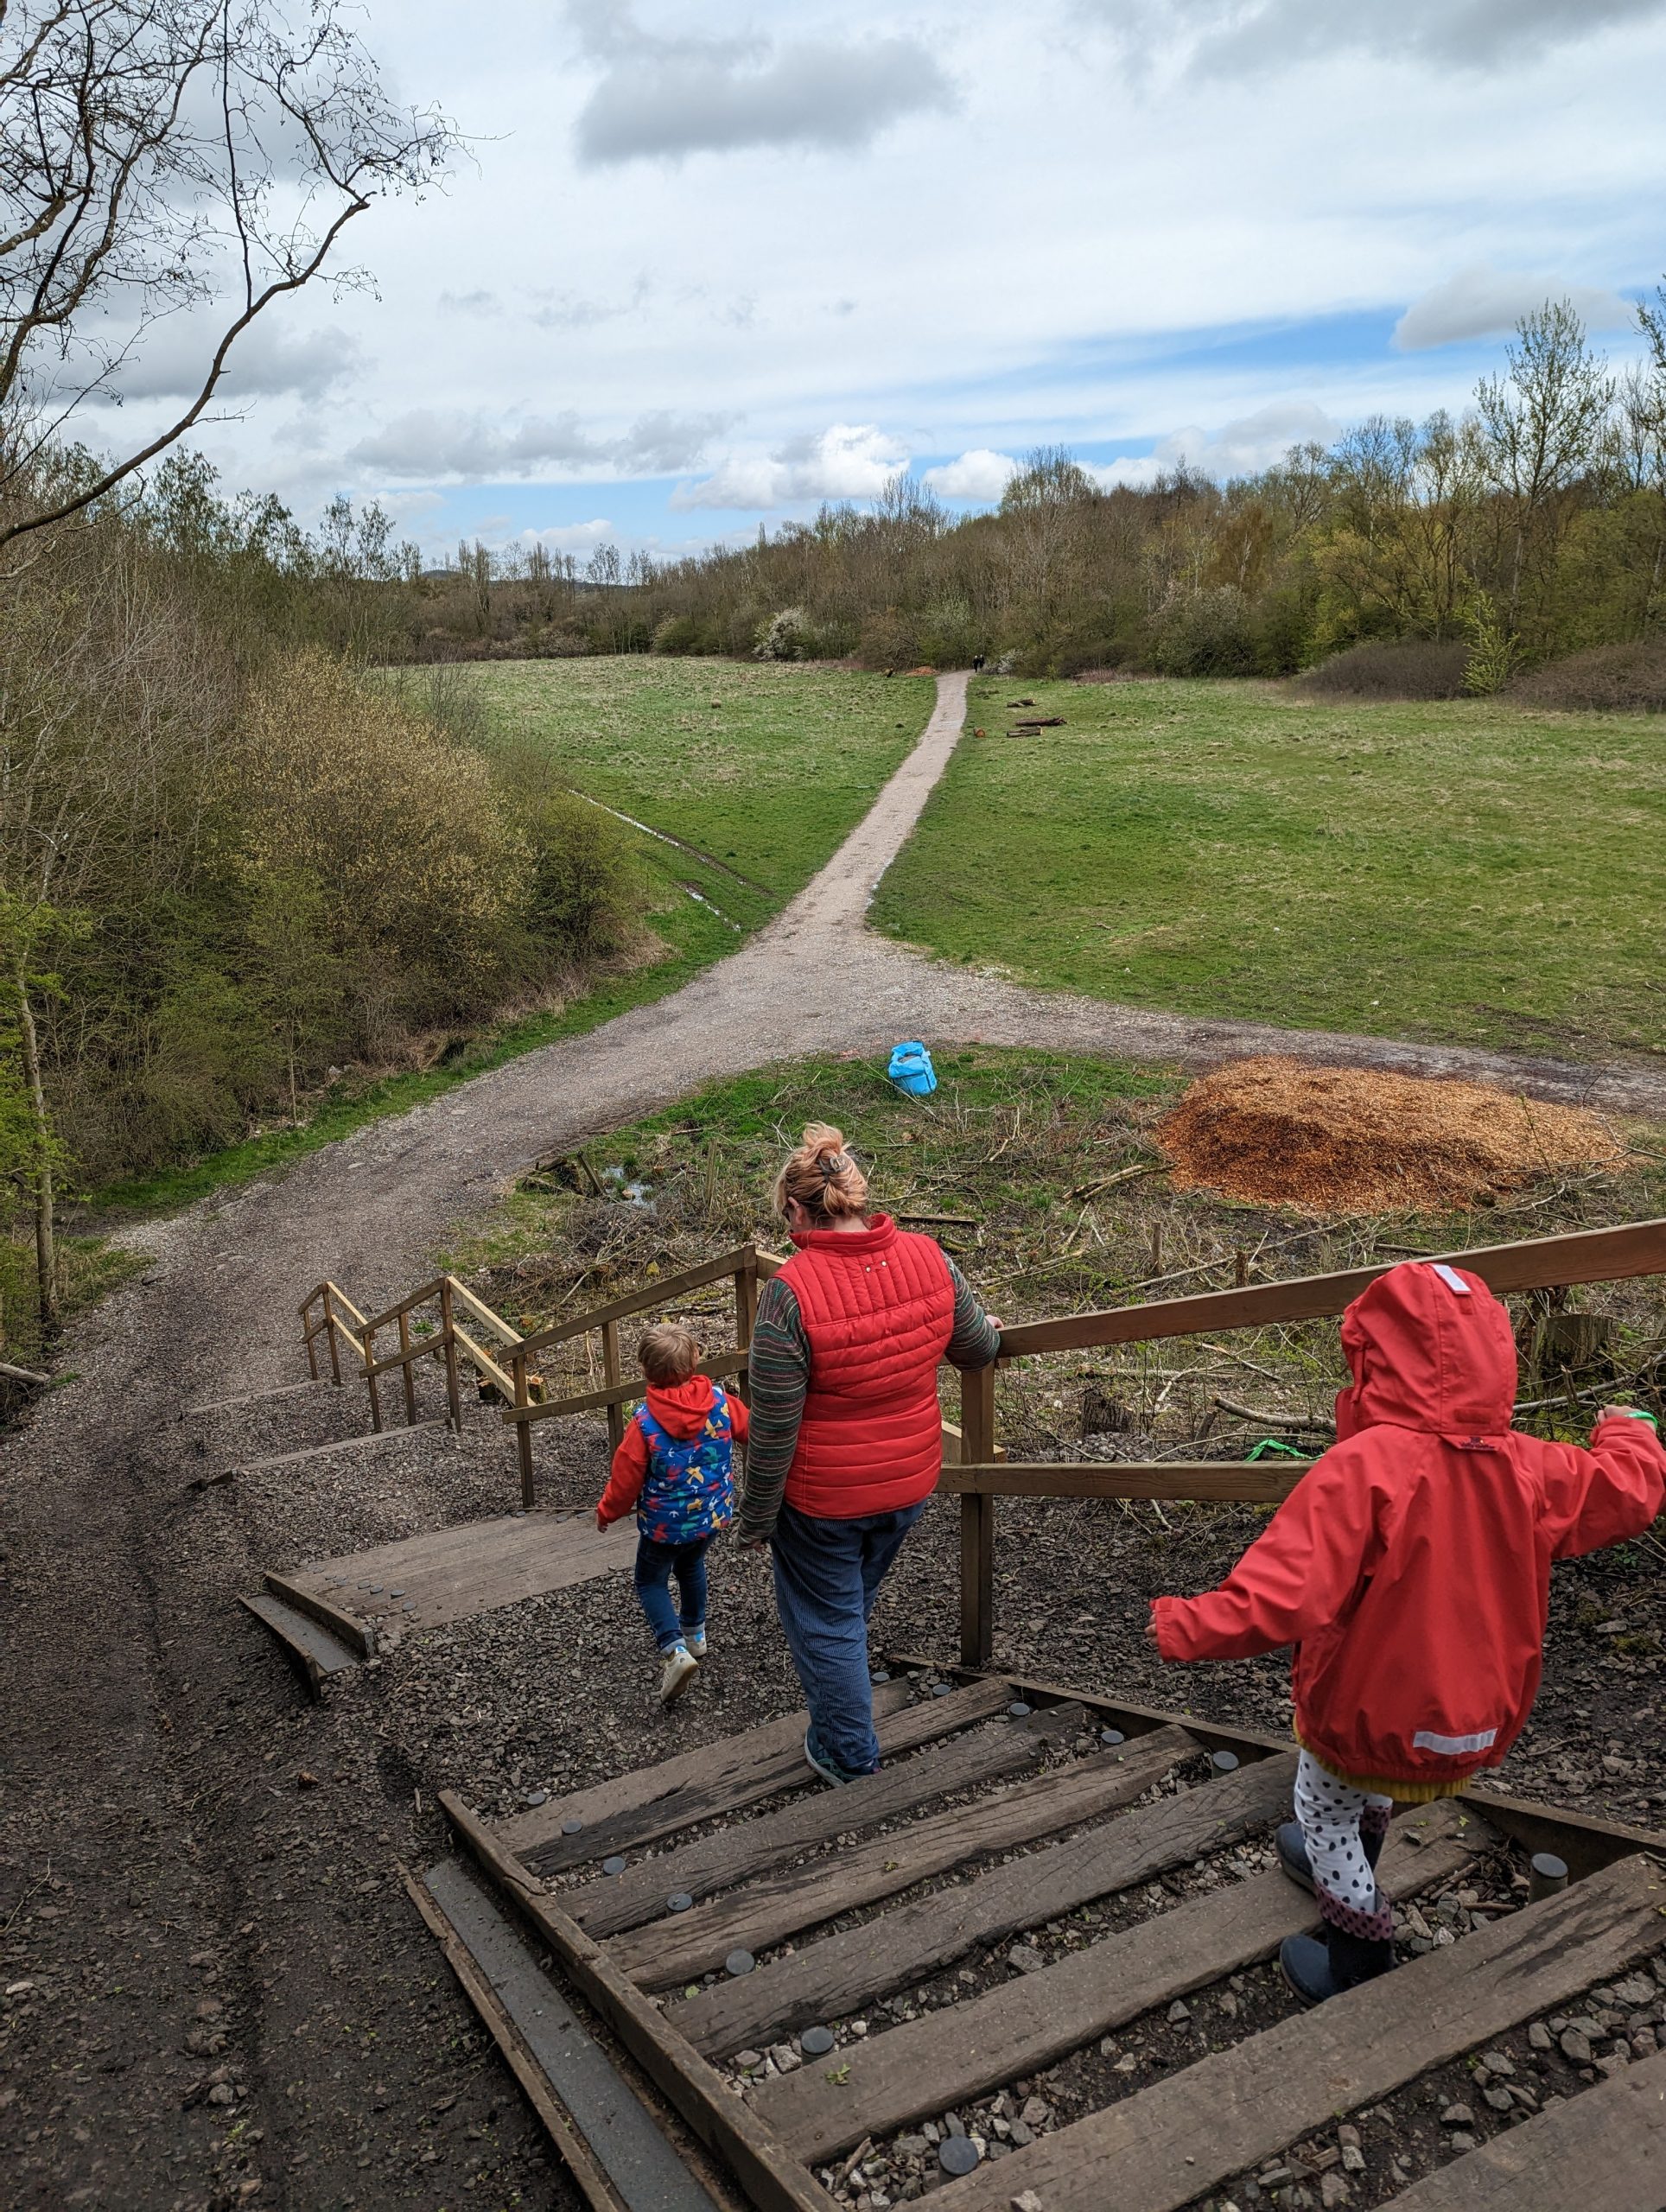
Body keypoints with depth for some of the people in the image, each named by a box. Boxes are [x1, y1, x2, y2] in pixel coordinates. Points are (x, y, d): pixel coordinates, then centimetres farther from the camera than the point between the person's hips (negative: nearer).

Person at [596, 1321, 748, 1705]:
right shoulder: (720, 1402, -16)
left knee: (651, 1582, 16)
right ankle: (694, 1631, 46)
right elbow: (750, 1430, 3)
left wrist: (606, 1513, 3)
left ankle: (674, 1649, -3)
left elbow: (626, 1477, -15)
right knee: (691, 1566, 31)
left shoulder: (645, 1422, -26)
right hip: (713, 1515, 4)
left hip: (664, 1523, -4)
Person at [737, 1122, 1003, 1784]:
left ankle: (848, 1754, 34)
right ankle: (842, 1711, 54)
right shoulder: (928, 1259, -13)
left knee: (826, 1619, 18)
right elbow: (975, 1348, 5)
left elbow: (773, 1429, -21)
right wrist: (988, 1331, 29)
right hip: (910, 1482, 6)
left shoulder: (792, 1293, -27)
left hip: (823, 1499, -6)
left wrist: (756, 1517, -7)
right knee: (856, 1599, 30)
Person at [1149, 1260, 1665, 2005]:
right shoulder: (1530, 1470, -13)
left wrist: (1184, 1627, -23)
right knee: (1372, 1792, 35)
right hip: (1478, 1724, 6)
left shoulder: (1362, 1468, -31)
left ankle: (1359, 1962, 36)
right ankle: (1344, 1864, 59)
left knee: (1325, 1811, 24)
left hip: (1366, 1720, -6)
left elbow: (1279, 1598, -36)